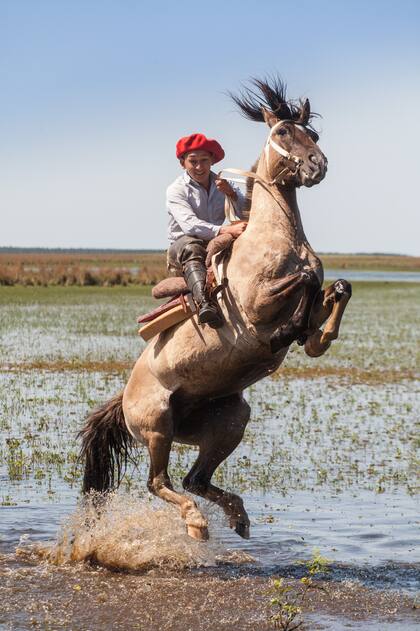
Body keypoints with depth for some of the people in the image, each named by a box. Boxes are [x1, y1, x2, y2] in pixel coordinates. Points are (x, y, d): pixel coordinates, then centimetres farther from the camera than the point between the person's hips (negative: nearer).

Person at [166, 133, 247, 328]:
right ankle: (204, 303, -62)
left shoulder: (222, 185, 10)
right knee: (191, 247, -40)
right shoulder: (176, 190, -5)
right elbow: (190, 225, -23)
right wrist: (226, 230, -36)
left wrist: (232, 194, -19)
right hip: (181, 245, -4)